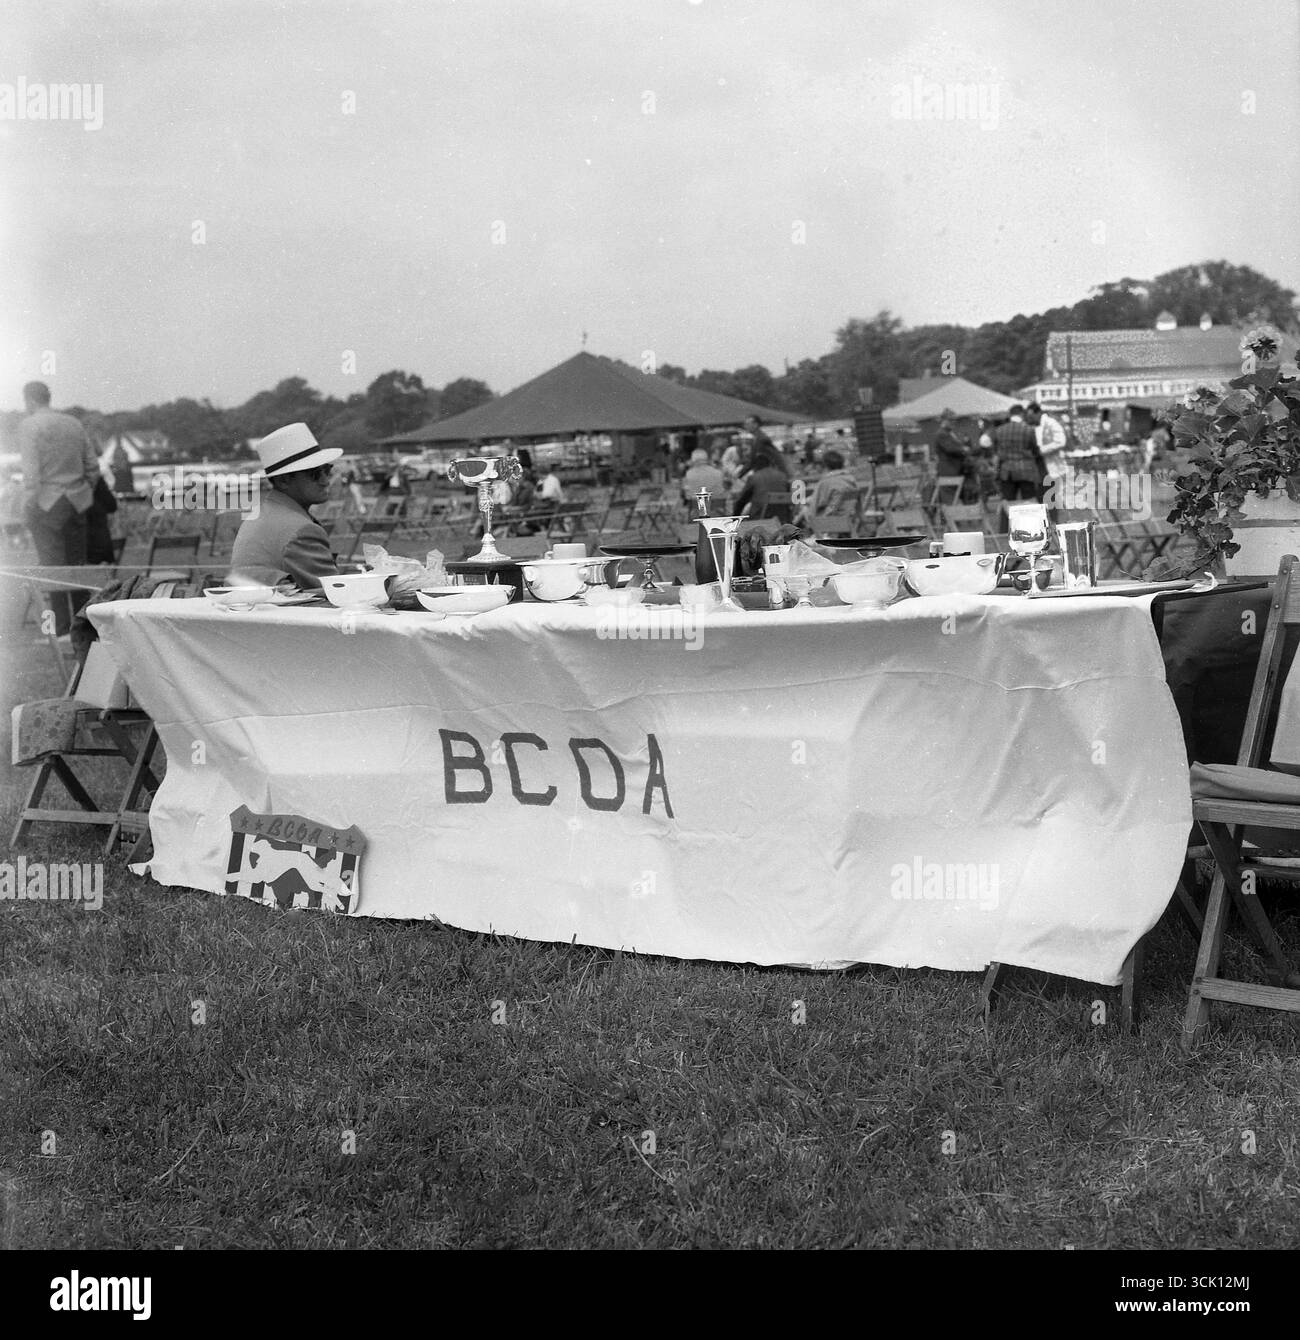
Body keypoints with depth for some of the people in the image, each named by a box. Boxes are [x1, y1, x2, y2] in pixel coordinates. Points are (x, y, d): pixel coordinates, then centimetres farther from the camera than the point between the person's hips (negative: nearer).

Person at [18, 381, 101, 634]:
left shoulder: (29, 426, -9)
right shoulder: (74, 423, 9)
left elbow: (31, 472, -16)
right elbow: (92, 466, 11)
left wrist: (28, 506, -10)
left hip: (47, 503, -6)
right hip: (77, 502, 6)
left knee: (51, 565, -2)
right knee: (77, 564, 11)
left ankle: (60, 629, -2)